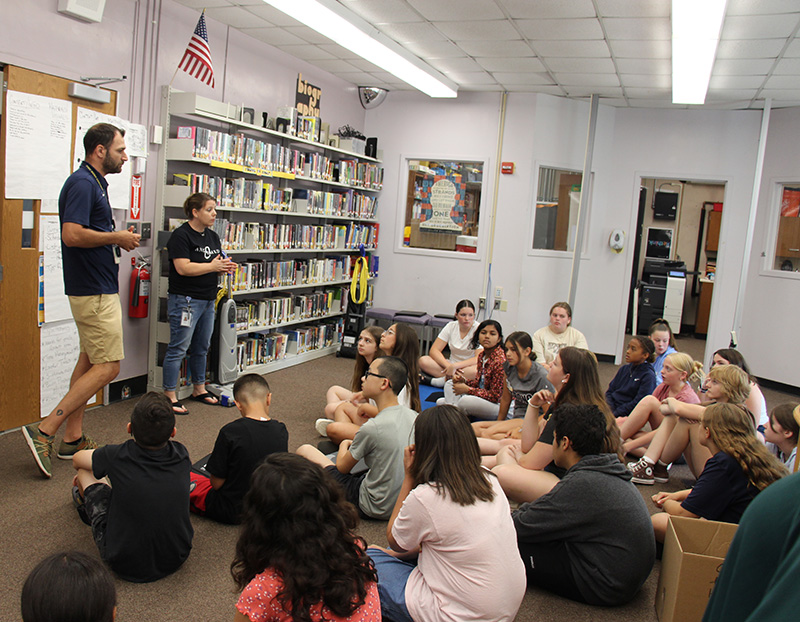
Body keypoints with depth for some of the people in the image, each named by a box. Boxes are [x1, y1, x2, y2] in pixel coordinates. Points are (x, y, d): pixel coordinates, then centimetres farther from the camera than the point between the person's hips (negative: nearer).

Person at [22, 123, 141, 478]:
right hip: (95, 291, -11)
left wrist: (118, 239, 11)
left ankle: (73, 440, 21)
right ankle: (44, 431, -4)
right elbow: (72, 234, -26)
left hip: (95, 287, 11)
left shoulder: (95, 183, 17)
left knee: (90, 362, 13)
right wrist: (116, 238, -15)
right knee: (107, 366, -8)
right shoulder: (82, 183, -15)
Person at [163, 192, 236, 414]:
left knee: (201, 348, 16)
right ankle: (169, 396, 3)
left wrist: (224, 267, -2)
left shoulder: (212, 236, 14)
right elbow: (183, 268, -21)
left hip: (208, 301, 8)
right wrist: (212, 266, -17)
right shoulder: (181, 235, -12)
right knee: (178, 348, -4)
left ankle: (199, 389, 28)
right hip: (185, 301, -8)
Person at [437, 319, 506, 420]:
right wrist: (463, 381, -8)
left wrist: (467, 389, -20)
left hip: (498, 404, -9)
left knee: (465, 401, -35)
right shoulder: (482, 355, 5)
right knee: (449, 384, 9)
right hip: (481, 397, 9)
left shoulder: (500, 361, -23)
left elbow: (495, 396, -23)